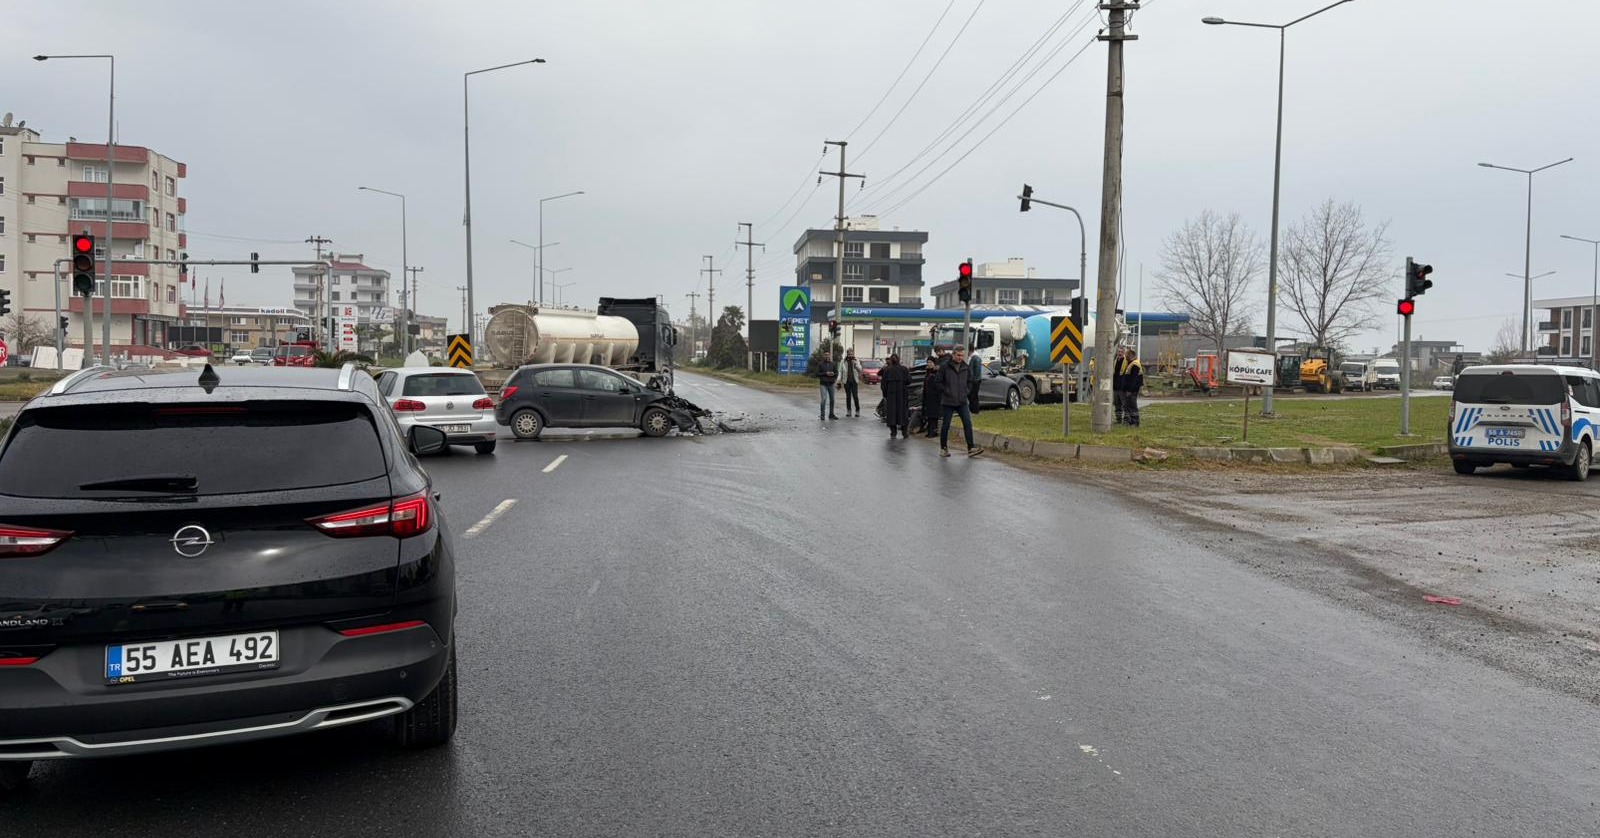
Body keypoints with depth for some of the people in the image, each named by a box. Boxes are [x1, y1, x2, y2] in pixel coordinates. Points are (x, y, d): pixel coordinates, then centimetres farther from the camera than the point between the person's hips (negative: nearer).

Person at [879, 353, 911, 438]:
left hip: (890, 394, 0)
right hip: (902, 393, 0)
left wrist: (885, 394, 7)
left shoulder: (887, 370, 0)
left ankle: (893, 432, 2)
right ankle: (904, 432, 12)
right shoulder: (904, 369, 0)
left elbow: (883, 383, -1)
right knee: (902, 411, 8)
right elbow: (909, 380, -8)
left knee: (891, 412, 4)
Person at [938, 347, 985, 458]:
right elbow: (939, 382, -2)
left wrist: (966, 391, 6)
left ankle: (971, 448, -5)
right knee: (946, 425, 3)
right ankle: (943, 448, 15)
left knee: (967, 423, -5)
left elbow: (970, 381, 20)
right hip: (948, 401, -3)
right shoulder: (944, 366, -6)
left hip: (962, 401, 3)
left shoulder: (966, 368, 7)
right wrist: (945, 391, -9)